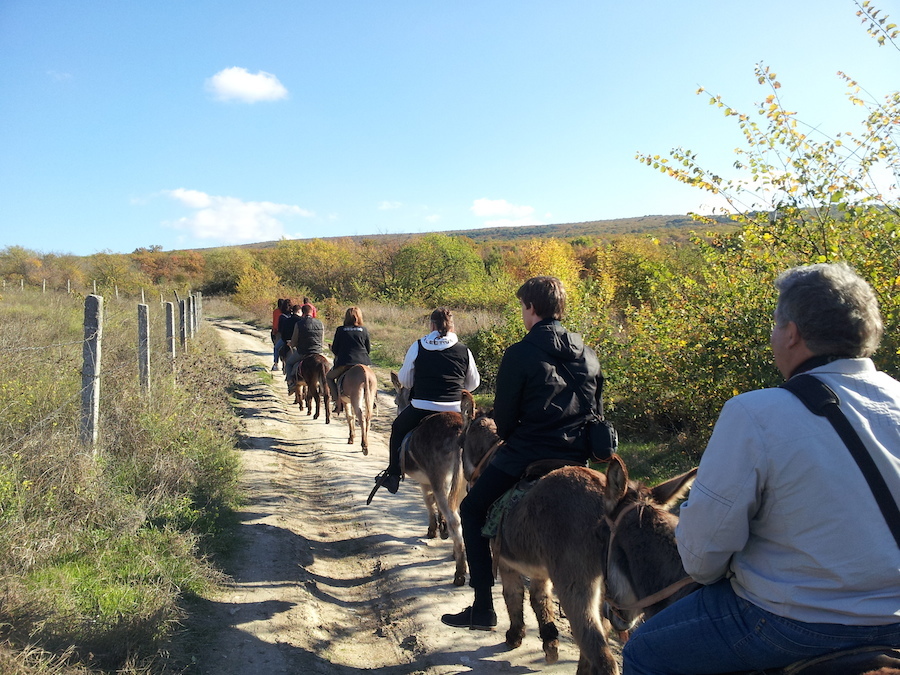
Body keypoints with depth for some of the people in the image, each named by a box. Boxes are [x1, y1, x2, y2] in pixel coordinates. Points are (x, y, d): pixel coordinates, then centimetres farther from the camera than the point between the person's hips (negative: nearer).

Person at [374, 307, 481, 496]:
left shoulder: (417, 347, -1)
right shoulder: (464, 351, 3)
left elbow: (404, 380, 7)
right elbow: (473, 383, 14)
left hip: (421, 410, -1)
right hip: (455, 411, 1)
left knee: (398, 429, 26)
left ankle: (393, 475, 27)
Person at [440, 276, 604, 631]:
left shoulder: (520, 354, -12)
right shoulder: (588, 355, 6)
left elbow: (504, 417, -6)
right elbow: (596, 410, 14)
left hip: (525, 457, -6)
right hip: (576, 460, 6)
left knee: (473, 510, 13)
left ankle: (483, 608, 9)